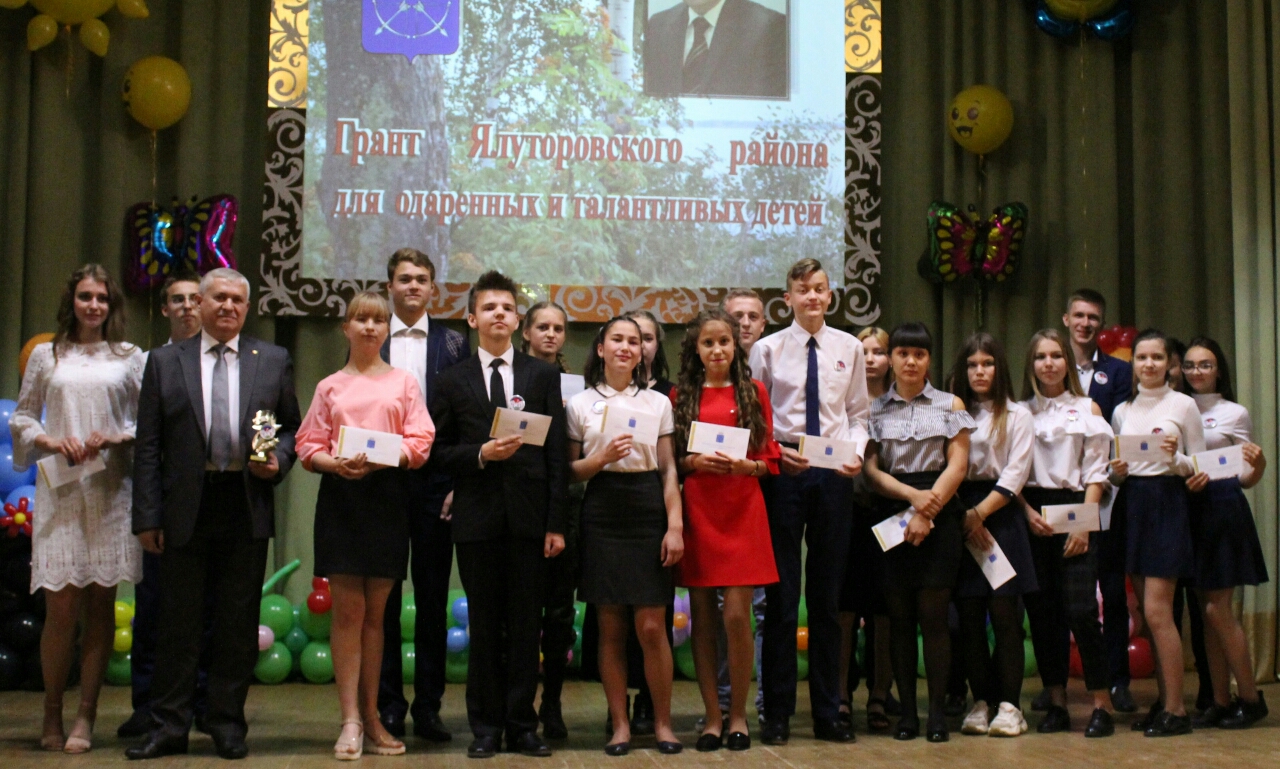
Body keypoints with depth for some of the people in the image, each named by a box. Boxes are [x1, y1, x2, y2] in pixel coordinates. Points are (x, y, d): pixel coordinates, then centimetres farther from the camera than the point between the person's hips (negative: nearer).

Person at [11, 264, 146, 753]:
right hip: (60, 491, 0)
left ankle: (85, 718, 8)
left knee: (100, 607, 2)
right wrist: (51, 442, -6)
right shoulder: (46, 356, 11)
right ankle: (52, 715, 11)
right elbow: (22, 417, 12)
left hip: (111, 492, 0)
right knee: (61, 606, -5)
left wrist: (115, 439, -10)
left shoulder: (130, 358, 9)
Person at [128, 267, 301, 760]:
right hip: (185, 507, 0)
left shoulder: (273, 361, 9)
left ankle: (228, 723, 17)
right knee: (178, 622, 4)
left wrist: (277, 461, -8)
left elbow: (292, 427, 14)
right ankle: (169, 726, 13)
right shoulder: (165, 361, 7)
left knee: (239, 622, 6)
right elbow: (148, 447, 3)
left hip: (247, 505, 1)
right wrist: (147, 516, -3)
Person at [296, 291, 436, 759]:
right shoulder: (330, 387, 11)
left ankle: (370, 717, 13)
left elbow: (420, 443, 2)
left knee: (374, 612, 6)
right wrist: (335, 463, -14)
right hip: (341, 495, 0)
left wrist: (380, 457, -15)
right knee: (348, 610, -4)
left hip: (387, 496, 0)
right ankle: (351, 722, -2)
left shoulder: (404, 383, 10)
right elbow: (309, 447, 6)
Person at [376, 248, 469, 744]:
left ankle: (427, 707, 13)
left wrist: (459, 483, -5)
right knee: (383, 599, 6)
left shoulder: (453, 345, 5)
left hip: (435, 483, 0)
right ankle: (388, 706, 14)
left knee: (433, 600, 5)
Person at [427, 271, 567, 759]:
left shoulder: (543, 376, 8)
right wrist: (481, 454, -13)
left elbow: (556, 455, 3)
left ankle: (521, 726, 13)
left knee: (526, 626, 4)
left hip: (528, 517, 0)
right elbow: (438, 453, 6)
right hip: (478, 517, 0)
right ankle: (485, 727, 15)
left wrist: (556, 524, -2)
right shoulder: (453, 382, 8)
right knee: (484, 626, 6)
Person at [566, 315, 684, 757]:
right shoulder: (580, 404, 7)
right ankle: (620, 724, 12)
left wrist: (676, 525, -2)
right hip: (602, 517, 0)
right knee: (611, 628, 3)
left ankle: (662, 721, 11)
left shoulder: (658, 403, 10)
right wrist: (602, 458, -12)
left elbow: (669, 470, 8)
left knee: (652, 627, -3)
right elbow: (572, 472, 7)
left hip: (648, 514, 0)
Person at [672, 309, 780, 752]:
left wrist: (745, 465, -13)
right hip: (697, 511, 1)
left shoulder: (753, 392, 7)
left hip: (742, 511, -1)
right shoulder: (681, 396, 8)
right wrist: (695, 461, -11)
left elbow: (769, 458, 6)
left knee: (737, 616, -6)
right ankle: (712, 717, 13)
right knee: (702, 618, 3)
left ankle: (738, 715, 8)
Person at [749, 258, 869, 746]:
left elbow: (857, 413, 10)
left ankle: (828, 713, 20)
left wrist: (857, 451, -7)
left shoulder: (849, 349, 7)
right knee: (782, 593, 3)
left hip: (834, 473, 2)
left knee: (828, 594, 9)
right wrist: (777, 451, -14)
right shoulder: (768, 350, 2)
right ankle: (777, 714, 13)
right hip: (783, 471, -2)